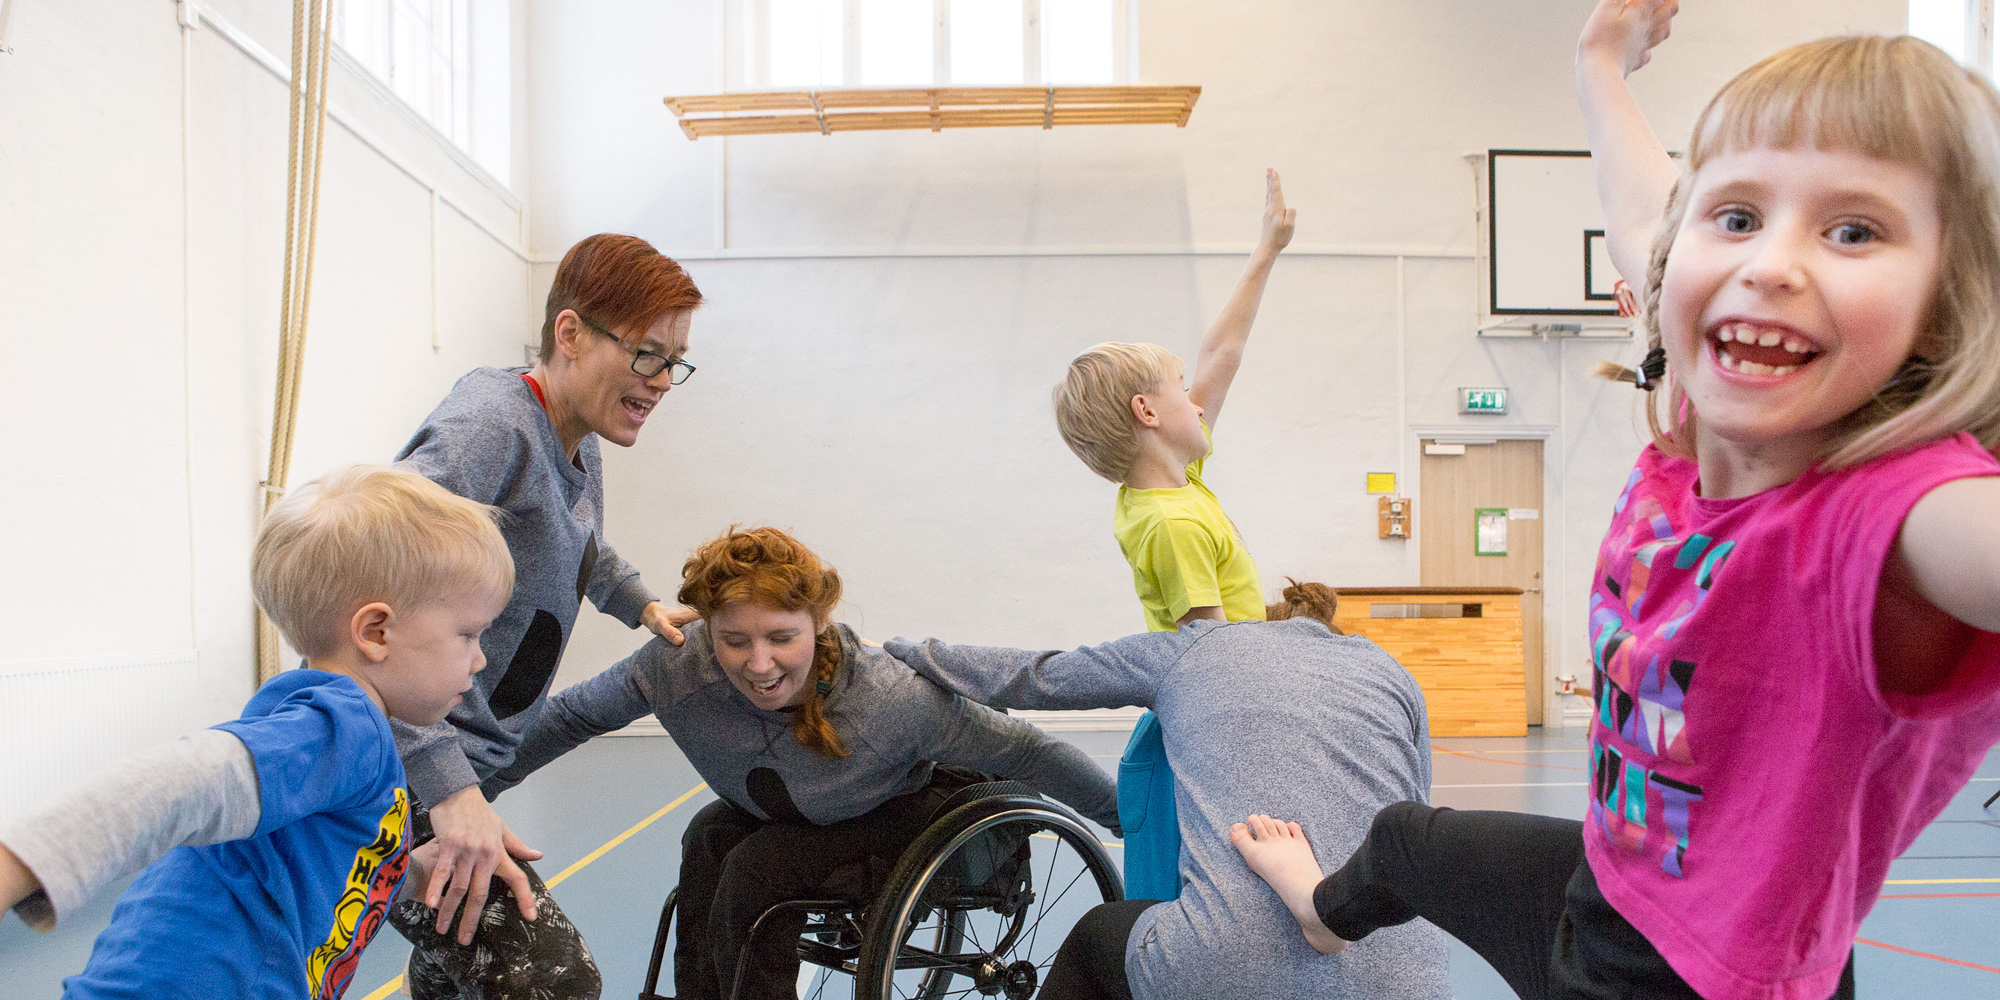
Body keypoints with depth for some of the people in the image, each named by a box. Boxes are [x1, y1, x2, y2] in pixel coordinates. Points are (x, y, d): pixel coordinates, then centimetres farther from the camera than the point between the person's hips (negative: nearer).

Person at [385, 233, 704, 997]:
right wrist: (446, 783, -35)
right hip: (402, 780, -10)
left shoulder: (580, 453, 9)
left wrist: (641, 605, 23)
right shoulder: (488, 428, -21)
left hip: (457, 772, 10)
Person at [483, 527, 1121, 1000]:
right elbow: (572, 715, -11)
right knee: (708, 839, -21)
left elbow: (1021, 752, -28)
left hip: (896, 817, -5)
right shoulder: (678, 666, -29)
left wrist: (1141, 819, -21)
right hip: (774, 814, 5)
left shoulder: (890, 699, -38)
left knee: (753, 874, -25)